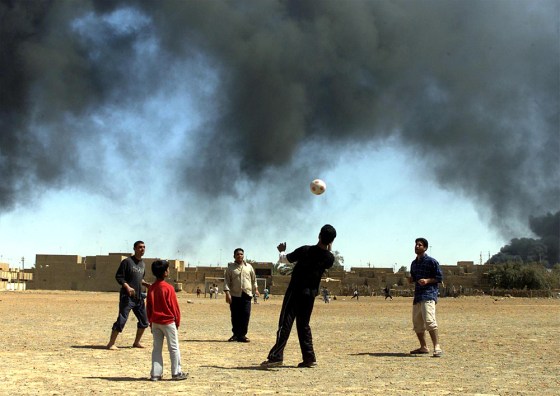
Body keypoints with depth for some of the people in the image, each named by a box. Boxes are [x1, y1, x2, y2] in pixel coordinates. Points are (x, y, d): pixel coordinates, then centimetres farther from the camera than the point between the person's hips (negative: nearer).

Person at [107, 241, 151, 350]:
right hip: (127, 296, -7)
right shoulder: (127, 262, -7)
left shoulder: (143, 264, 15)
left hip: (138, 297, 8)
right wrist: (127, 287, -23)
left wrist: (146, 284, 6)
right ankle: (111, 343, -3)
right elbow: (118, 277, -10)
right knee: (121, 320, -11)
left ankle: (136, 342, 24)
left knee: (144, 321, 10)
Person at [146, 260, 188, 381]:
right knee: (174, 348, 5)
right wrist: (177, 321, 2)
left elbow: (148, 307, 7)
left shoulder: (151, 288, 1)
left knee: (157, 348, 11)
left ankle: (155, 374, 10)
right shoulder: (169, 288, -15)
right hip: (168, 321, -5)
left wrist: (151, 322, 16)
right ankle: (176, 373, 9)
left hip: (155, 322, 5)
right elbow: (174, 306, -10)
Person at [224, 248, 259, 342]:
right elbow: (226, 281, 0)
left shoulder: (249, 267, 13)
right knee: (235, 316, 1)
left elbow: (254, 279, 22)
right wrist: (227, 292, -10)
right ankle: (236, 334, 14)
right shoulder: (231, 268, 6)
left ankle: (242, 335, 1)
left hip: (246, 295, 1)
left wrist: (255, 289, 17)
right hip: (235, 295, -1)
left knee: (245, 315, -5)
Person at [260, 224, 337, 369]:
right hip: (311, 293, 4)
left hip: (296, 291, -4)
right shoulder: (329, 258, -4)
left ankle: (276, 356, -15)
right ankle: (309, 358, 11)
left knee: (285, 323, -8)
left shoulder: (305, 250, -14)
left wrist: (282, 251, 19)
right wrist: (329, 249, 23)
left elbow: (284, 259, -1)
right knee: (303, 325, 15)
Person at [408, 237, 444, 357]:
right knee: (417, 323, 11)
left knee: (429, 320, -23)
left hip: (429, 294, -8)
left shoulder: (432, 262, -4)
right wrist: (411, 279, 7)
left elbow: (440, 278, -5)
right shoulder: (414, 263, 18)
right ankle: (423, 347, 24)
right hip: (417, 295, 8)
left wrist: (427, 281, -19)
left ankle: (437, 347, -23)